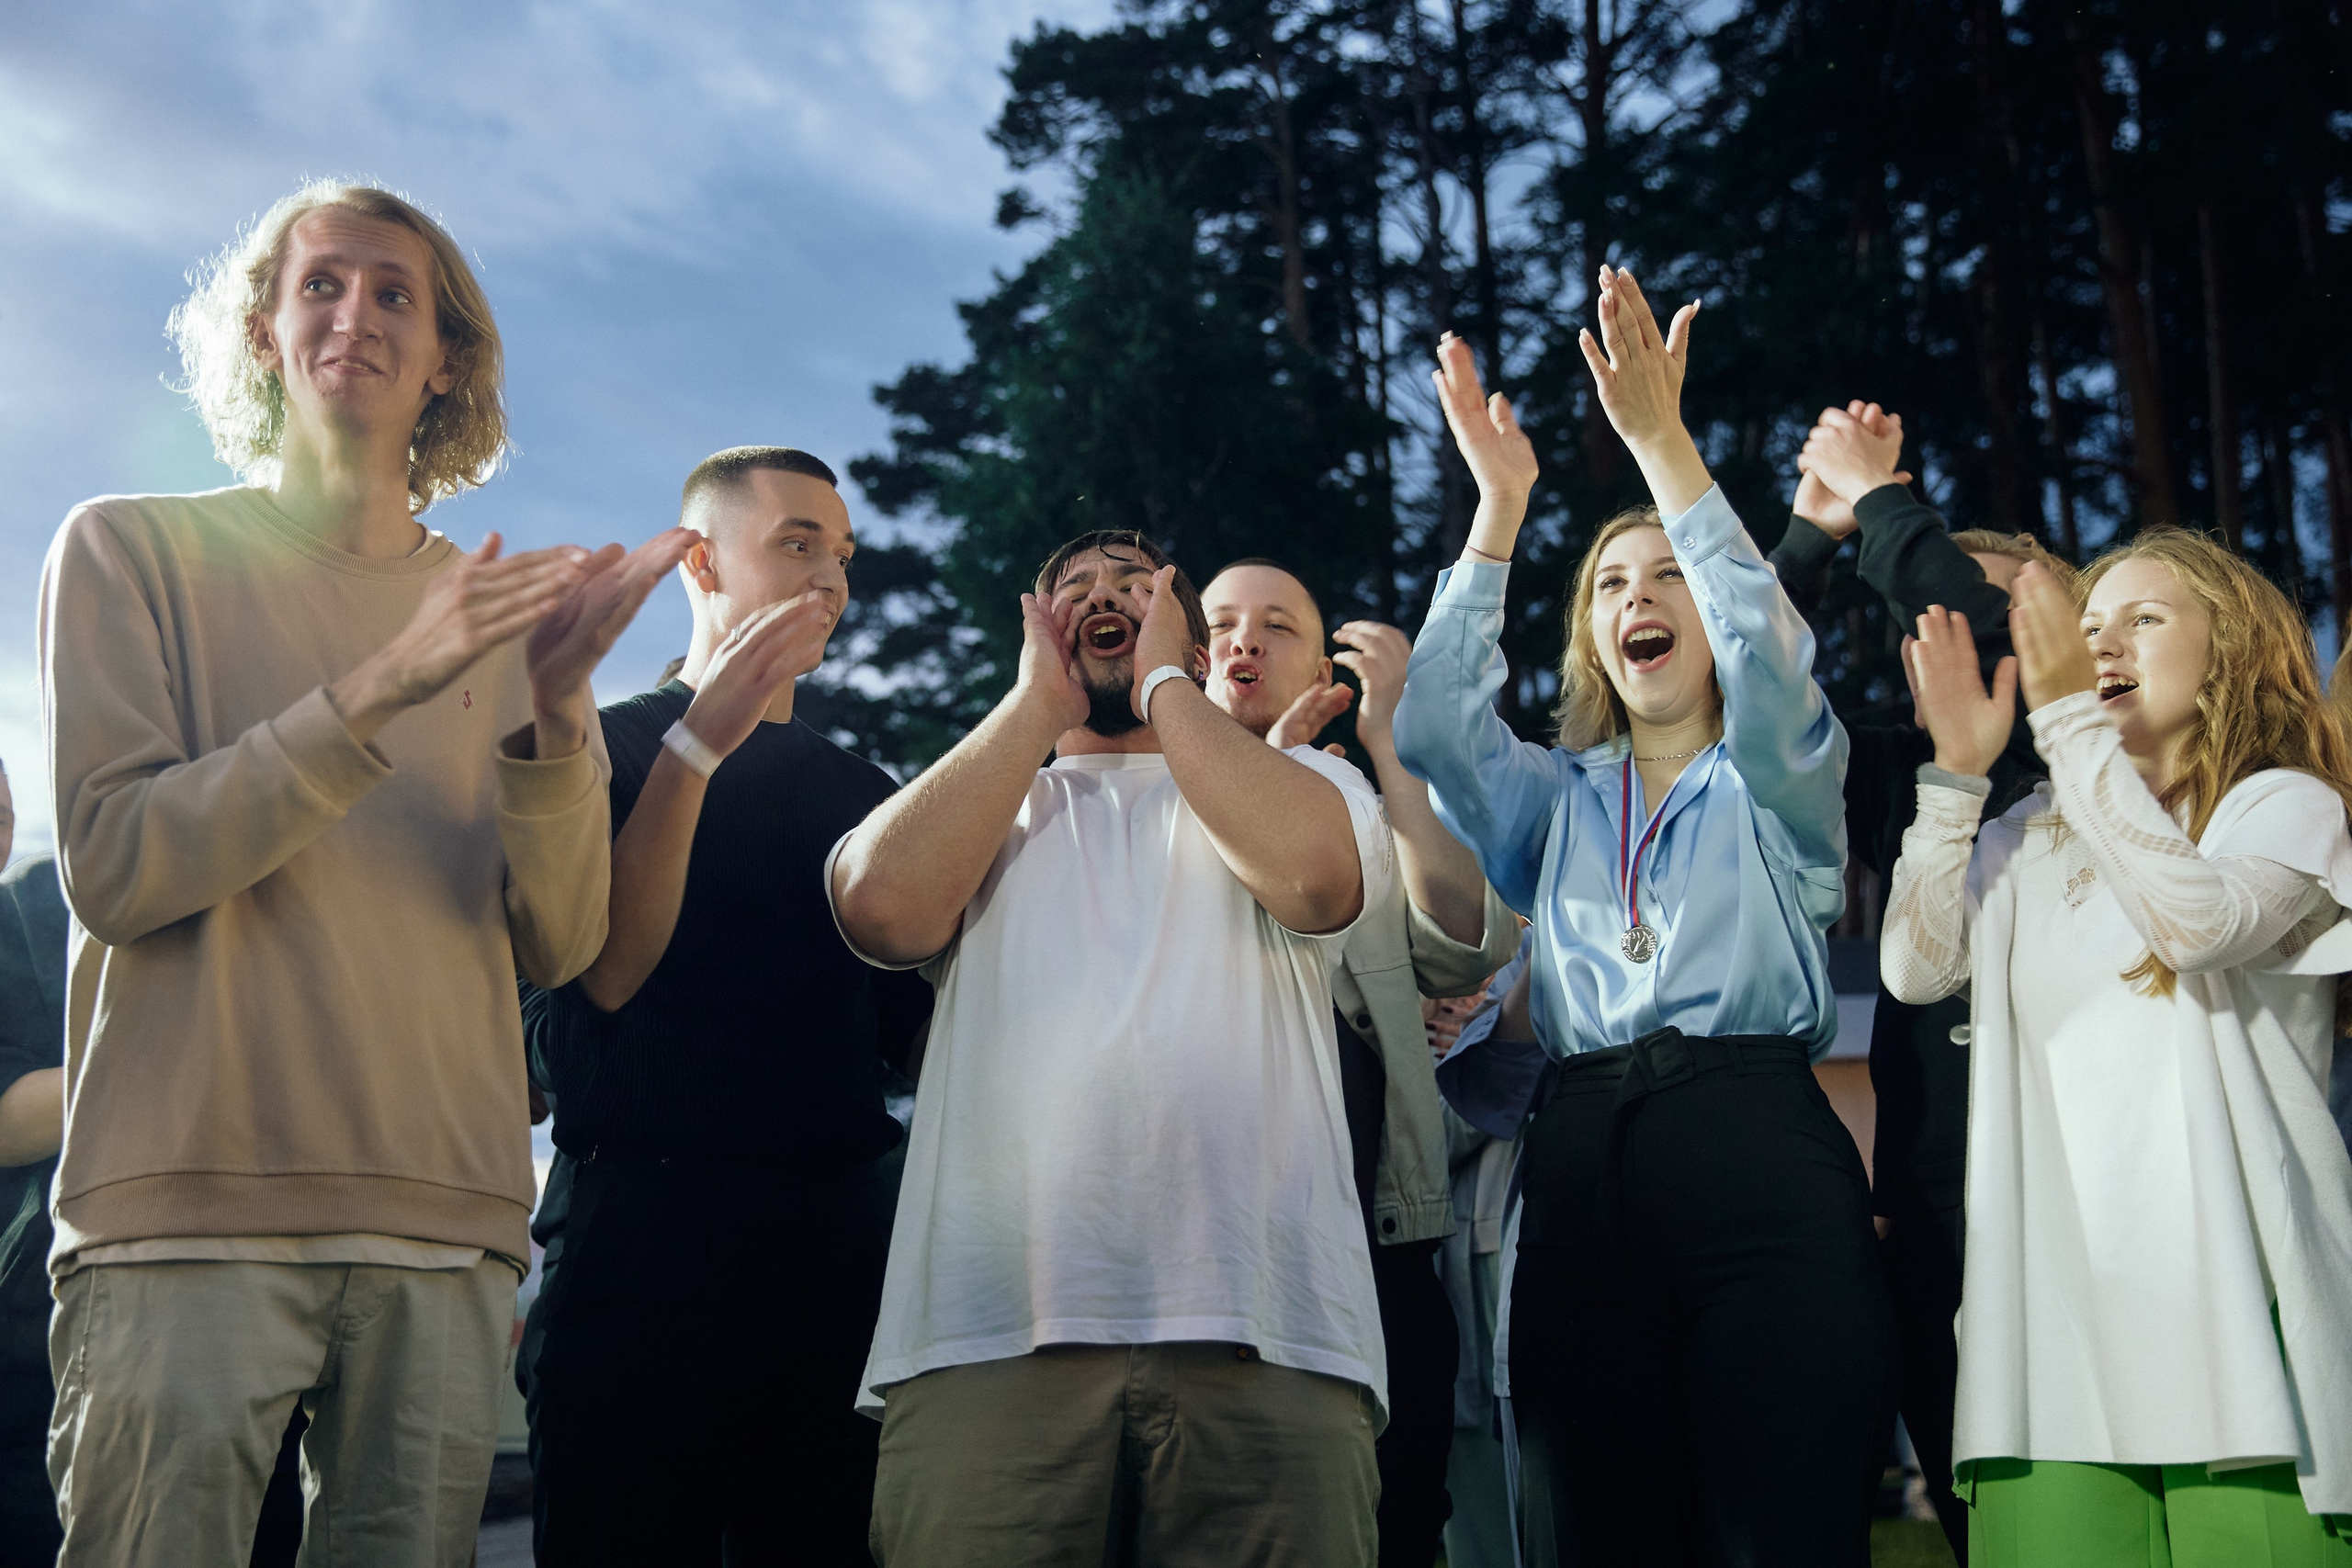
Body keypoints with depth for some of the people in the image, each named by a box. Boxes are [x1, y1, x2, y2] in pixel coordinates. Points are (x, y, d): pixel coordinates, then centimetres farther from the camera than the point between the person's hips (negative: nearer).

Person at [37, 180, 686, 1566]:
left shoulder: (503, 604, 13)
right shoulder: (135, 549, 6)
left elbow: (559, 946, 4)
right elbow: (112, 867, -8)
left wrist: (554, 715, -13)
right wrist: (379, 693, -17)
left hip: (447, 1226, 3)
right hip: (189, 1211, -2)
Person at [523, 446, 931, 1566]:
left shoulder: (861, 792, 19)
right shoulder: (605, 745, 6)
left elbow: (907, 1029, 13)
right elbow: (607, 969, -9)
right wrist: (700, 742, -14)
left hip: (835, 1233, 4)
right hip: (645, 1215, -4)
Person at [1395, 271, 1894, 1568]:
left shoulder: (1780, 778, 16)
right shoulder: (1557, 797, 25)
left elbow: (1765, 655, -5)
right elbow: (1433, 729, 7)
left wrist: (1659, 441, -12)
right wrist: (1499, 501, 3)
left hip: (1757, 1159, -3)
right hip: (1577, 1167, 3)